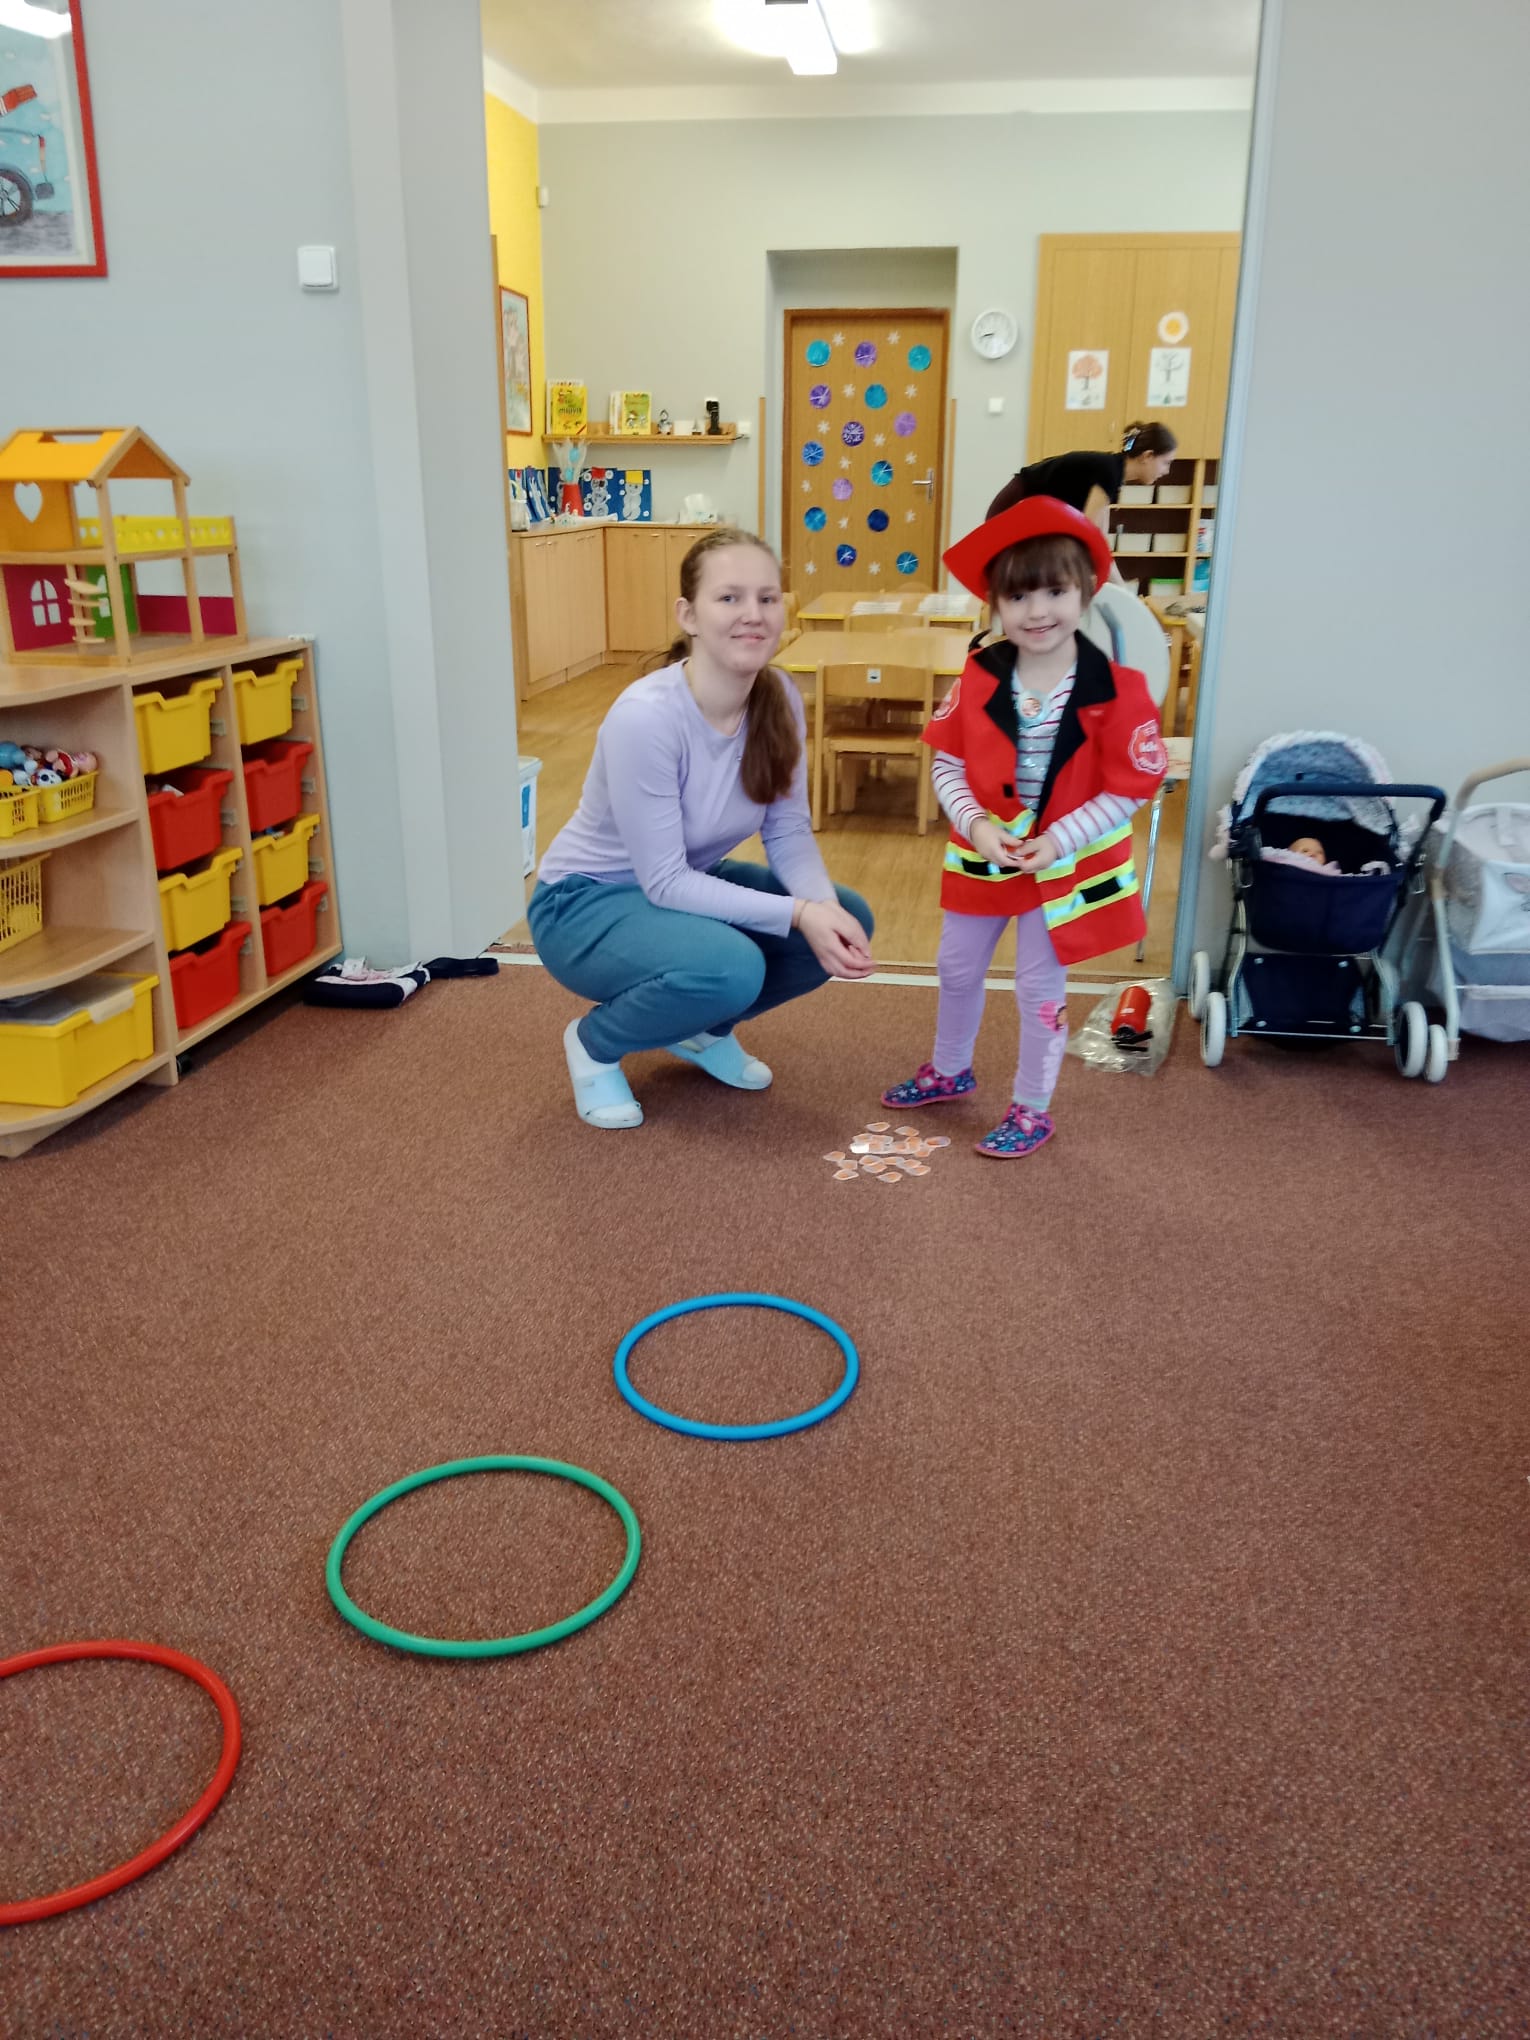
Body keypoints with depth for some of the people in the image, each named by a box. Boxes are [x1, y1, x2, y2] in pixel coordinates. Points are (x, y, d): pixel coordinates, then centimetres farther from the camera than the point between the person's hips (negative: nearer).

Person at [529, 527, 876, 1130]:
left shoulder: (779, 699, -11)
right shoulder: (645, 716, -31)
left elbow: (789, 832, -6)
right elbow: (664, 881, -28)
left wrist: (823, 905, -26)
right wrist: (798, 914, -33)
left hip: (688, 881, 7)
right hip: (585, 903, -7)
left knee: (848, 921, -9)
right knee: (729, 966, -34)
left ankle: (701, 1027, 14)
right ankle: (596, 1041, -2)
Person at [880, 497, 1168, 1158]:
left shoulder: (1117, 689, -19)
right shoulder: (978, 677, -9)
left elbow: (1127, 791, -15)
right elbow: (948, 764, -4)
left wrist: (1057, 841, -22)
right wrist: (974, 823, -19)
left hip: (1065, 863, -4)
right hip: (980, 852, 4)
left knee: (1040, 987, 7)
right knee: (957, 967, 19)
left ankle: (1032, 1110, 26)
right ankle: (949, 1071, 44)